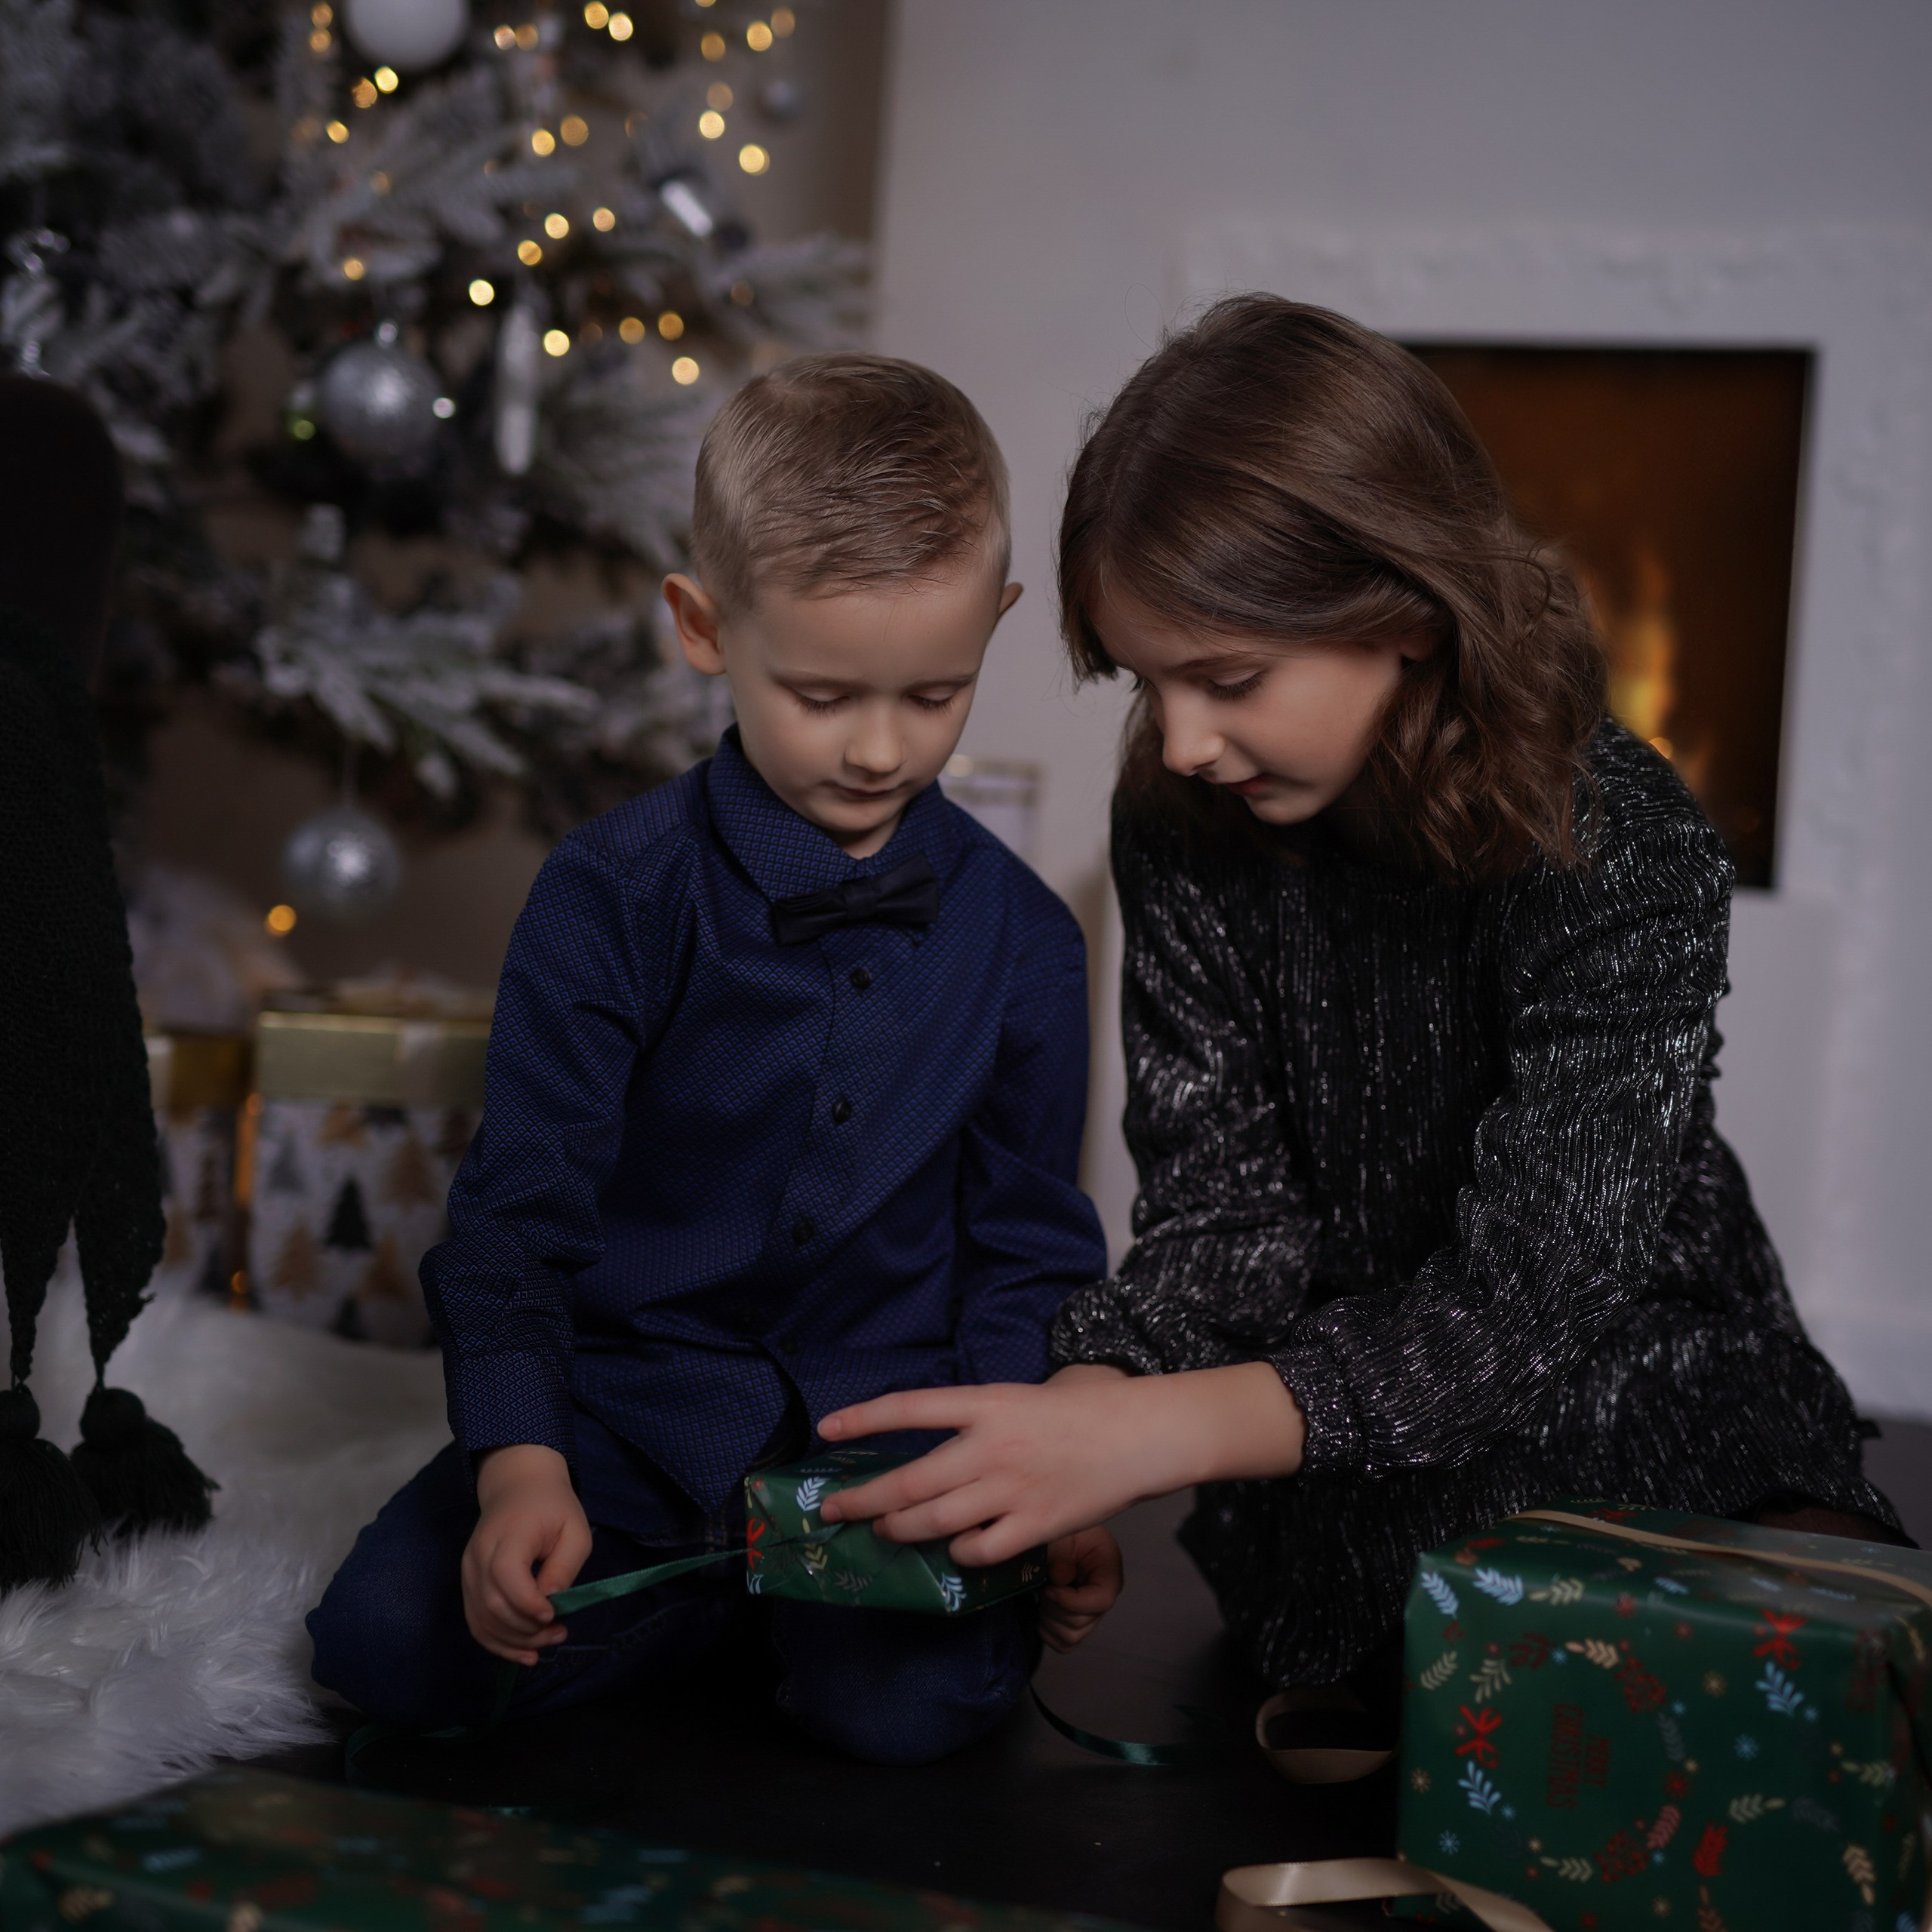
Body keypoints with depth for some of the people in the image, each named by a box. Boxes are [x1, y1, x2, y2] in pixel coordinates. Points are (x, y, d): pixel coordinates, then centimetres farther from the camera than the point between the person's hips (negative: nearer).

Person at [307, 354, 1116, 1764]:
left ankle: (831, 1597, 6)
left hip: (889, 1416, 0)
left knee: (912, 1703, -26)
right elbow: (519, 1200, -8)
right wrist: (519, 1463, -21)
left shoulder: (1021, 937, 0)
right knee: (387, 1644, -18)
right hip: (629, 1400, 0)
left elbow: (1028, 1245, 9)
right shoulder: (614, 895, -7)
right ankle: (722, 1596, 1)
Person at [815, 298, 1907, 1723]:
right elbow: (1223, 1207, -9)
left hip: (1660, 1413, -1)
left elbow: (1521, 1298, -27)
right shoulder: (1183, 828, -6)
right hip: (1351, 1484, 1)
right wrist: (1069, 1414, -30)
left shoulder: (1624, 854, -21)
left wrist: (1153, 1432, -40)